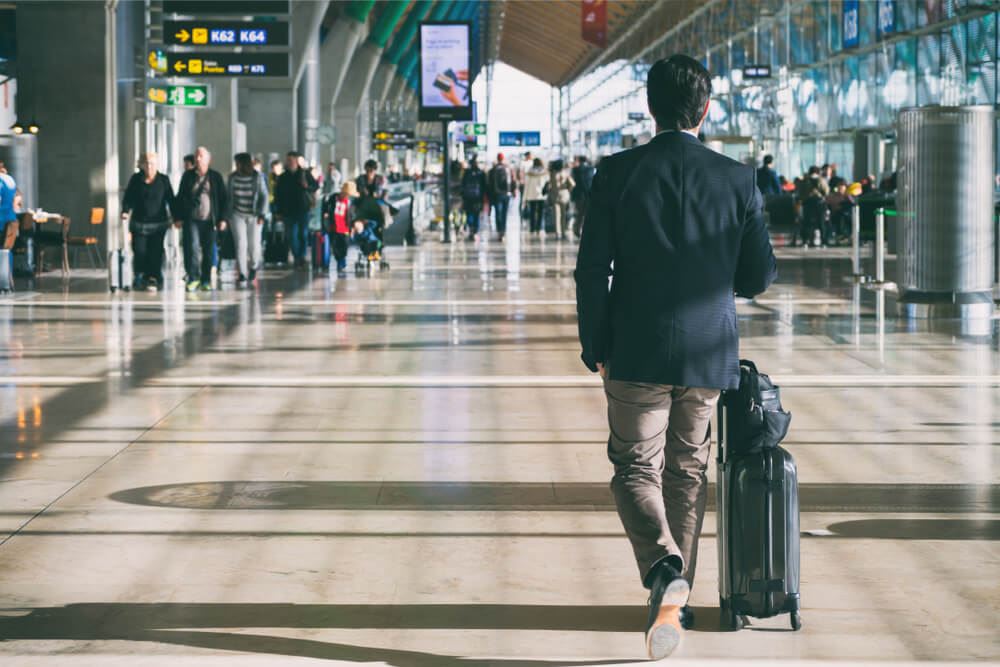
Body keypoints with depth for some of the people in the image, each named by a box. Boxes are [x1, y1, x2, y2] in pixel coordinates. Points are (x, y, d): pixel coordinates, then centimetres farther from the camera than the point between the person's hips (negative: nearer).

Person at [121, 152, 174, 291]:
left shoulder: (163, 180, 5)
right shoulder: (135, 179, 6)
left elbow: (170, 200, 6)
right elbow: (128, 197, 7)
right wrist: (125, 211, -10)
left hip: (158, 223, 0)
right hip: (139, 222, 1)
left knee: (156, 252, -7)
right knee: (139, 251, -6)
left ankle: (153, 279, -1)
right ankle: (139, 277, 11)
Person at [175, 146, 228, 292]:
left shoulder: (216, 177, 6)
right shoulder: (188, 176, 8)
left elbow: (224, 198, 7)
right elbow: (180, 197, 11)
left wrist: (222, 218, 0)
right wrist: (178, 217, 3)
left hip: (210, 220, 0)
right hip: (191, 219, 0)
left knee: (209, 251, 3)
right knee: (193, 247, -15)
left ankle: (206, 281, 12)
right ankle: (193, 278, -11)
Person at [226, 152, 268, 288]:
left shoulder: (258, 177, -6)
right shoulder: (233, 177, 0)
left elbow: (263, 196, -3)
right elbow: (229, 197, 9)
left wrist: (262, 215, -10)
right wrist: (227, 216, 8)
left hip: (254, 216, -1)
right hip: (237, 215, 1)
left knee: (254, 245, 1)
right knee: (240, 244, -9)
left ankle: (253, 266, 31)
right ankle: (242, 275, -7)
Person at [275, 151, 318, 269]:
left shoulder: (305, 174, 2)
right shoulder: (283, 177, 6)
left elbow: (315, 186, 7)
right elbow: (278, 195, 8)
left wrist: (307, 187, -15)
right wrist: (278, 211, 2)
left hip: (304, 209, -1)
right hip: (289, 210, 1)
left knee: (303, 234, 2)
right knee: (293, 235, -2)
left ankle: (302, 256, 14)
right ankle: (297, 258, 4)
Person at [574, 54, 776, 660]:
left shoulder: (617, 173, -7)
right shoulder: (738, 179, -4)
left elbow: (592, 269, -6)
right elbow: (760, 276, 0)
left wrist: (595, 349, 4)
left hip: (636, 353, -2)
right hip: (708, 353, 2)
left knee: (636, 468, 7)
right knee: (689, 471, 16)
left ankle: (665, 569, -19)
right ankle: (678, 597, 21)